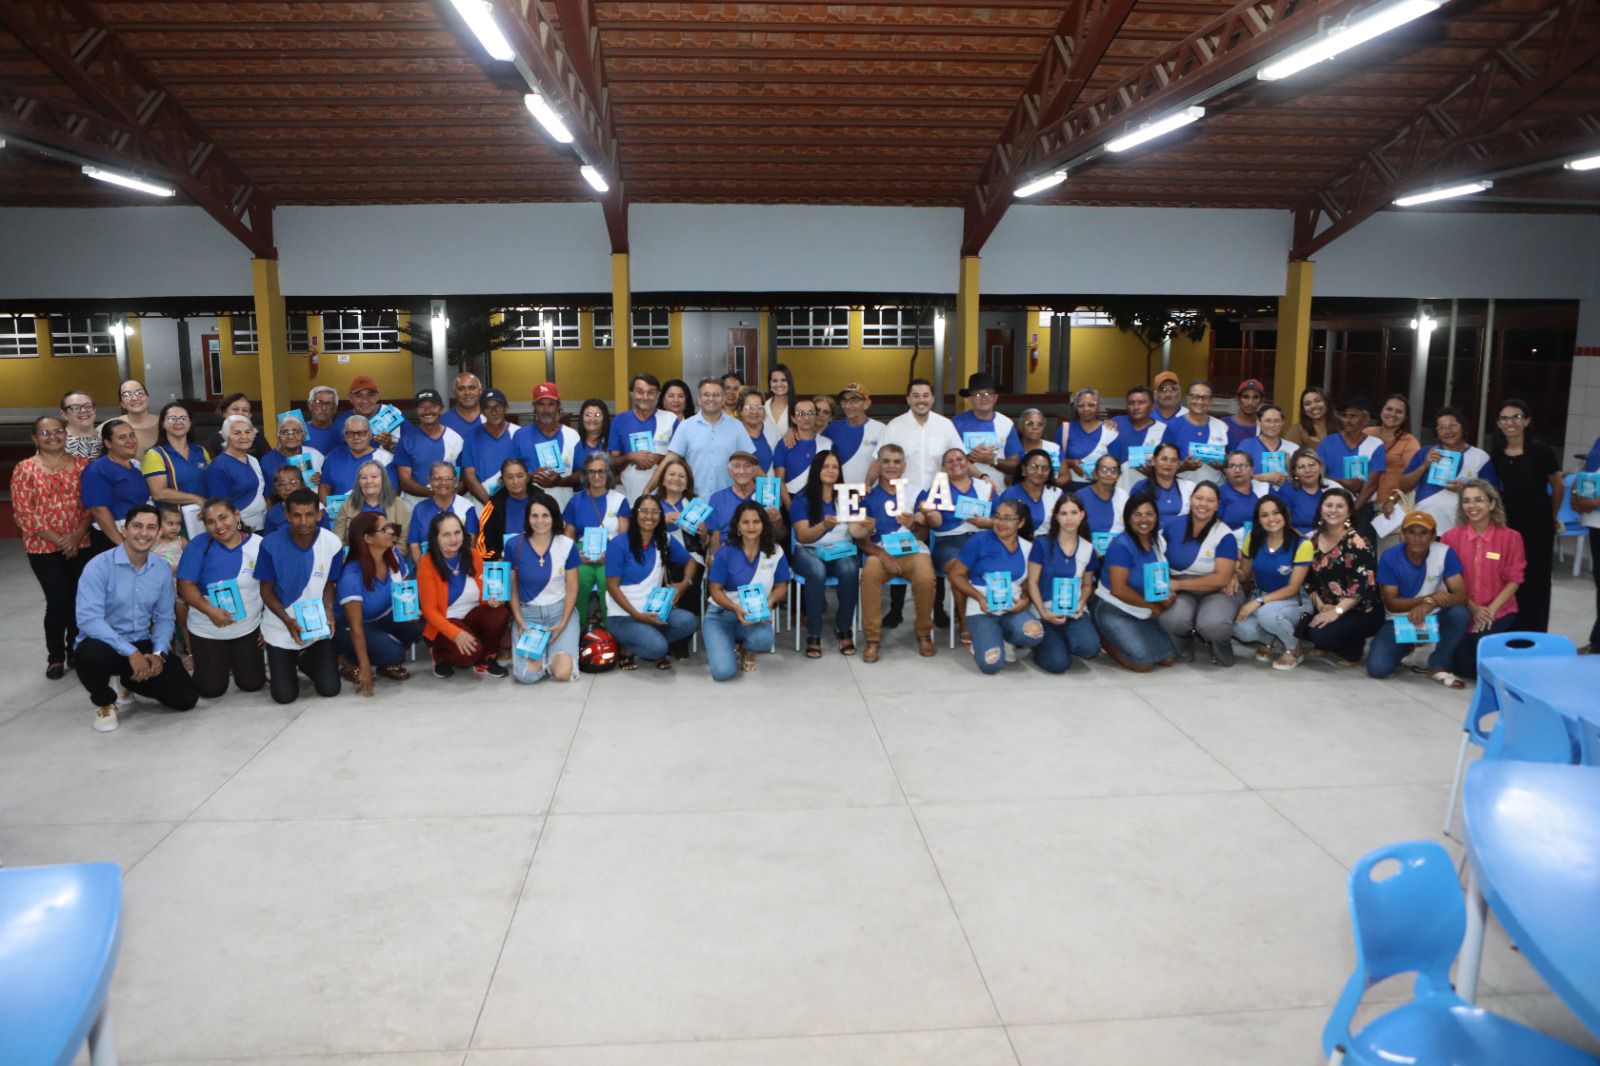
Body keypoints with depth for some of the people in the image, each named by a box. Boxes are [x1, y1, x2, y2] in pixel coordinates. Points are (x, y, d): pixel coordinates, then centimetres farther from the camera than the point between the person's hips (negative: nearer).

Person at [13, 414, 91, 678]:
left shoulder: (82, 464, 6)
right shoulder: (25, 469, -2)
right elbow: (23, 513, -6)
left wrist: (76, 536, -10)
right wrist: (58, 540, -11)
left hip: (81, 545, 2)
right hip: (44, 548, -2)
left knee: (80, 600, 3)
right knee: (58, 601, -6)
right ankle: (55, 658, 11)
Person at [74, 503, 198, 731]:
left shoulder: (163, 570, 1)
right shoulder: (99, 566, -15)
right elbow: (88, 619, -24)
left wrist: (158, 653, -11)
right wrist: (130, 652, -29)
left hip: (143, 646, 4)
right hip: (104, 644, -4)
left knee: (186, 697, -9)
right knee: (91, 653, -40)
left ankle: (131, 681, 22)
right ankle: (105, 703, -6)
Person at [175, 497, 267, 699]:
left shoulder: (258, 545, -10)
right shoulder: (199, 545, -12)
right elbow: (185, 586, -14)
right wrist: (210, 610, -28)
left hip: (248, 628, 1)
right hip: (207, 630, -1)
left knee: (252, 684, 8)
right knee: (211, 689, 4)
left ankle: (235, 660, 39)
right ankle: (222, 662, 36)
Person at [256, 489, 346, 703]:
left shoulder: (333, 544, -16)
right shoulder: (270, 544, -18)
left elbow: (329, 584, 0)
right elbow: (266, 590, -8)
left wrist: (328, 610, -19)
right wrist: (287, 620, -23)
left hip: (318, 626, 1)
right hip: (280, 627, -1)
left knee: (329, 689, -2)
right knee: (284, 696, 0)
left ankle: (305, 661, 30)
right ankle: (286, 664, 33)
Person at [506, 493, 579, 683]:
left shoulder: (567, 545, -6)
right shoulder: (514, 545, -6)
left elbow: (572, 589, -1)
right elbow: (512, 588, 3)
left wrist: (563, 624, -12)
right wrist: (519, 621, -8)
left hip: (560, 611, 0)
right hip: (528, 613, 0)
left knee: (563, 672, -20)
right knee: (527, 674, -21)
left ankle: (556, 649, 16)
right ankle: (543, 650, 14)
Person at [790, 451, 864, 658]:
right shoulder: (802, 499, 1)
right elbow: (803, 536, -9)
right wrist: (824, 526, -29)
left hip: (842, 549, 2)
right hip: (809, 551, -2)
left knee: (849, 569, -34)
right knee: (817, 571, -37)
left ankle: (844, 628, -17)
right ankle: (813, 635, -28)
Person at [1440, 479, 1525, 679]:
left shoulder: (1511, 537, -5)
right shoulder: (1451, 537, -4)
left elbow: (1514, 580, -5)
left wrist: (1491, 610, -14)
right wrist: (1472, 608, -11)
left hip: (1499, 612, -1)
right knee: (1464, 670, -8)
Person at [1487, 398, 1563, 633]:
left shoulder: (1541, 452, -10)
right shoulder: (1495, 455, 1)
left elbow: (1559, 487, 3)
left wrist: (1551, 517, 13)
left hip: (1537, 525, -3)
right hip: (1507, 523, 4)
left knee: (1534, 580, 2)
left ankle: (1532, 635, 10)